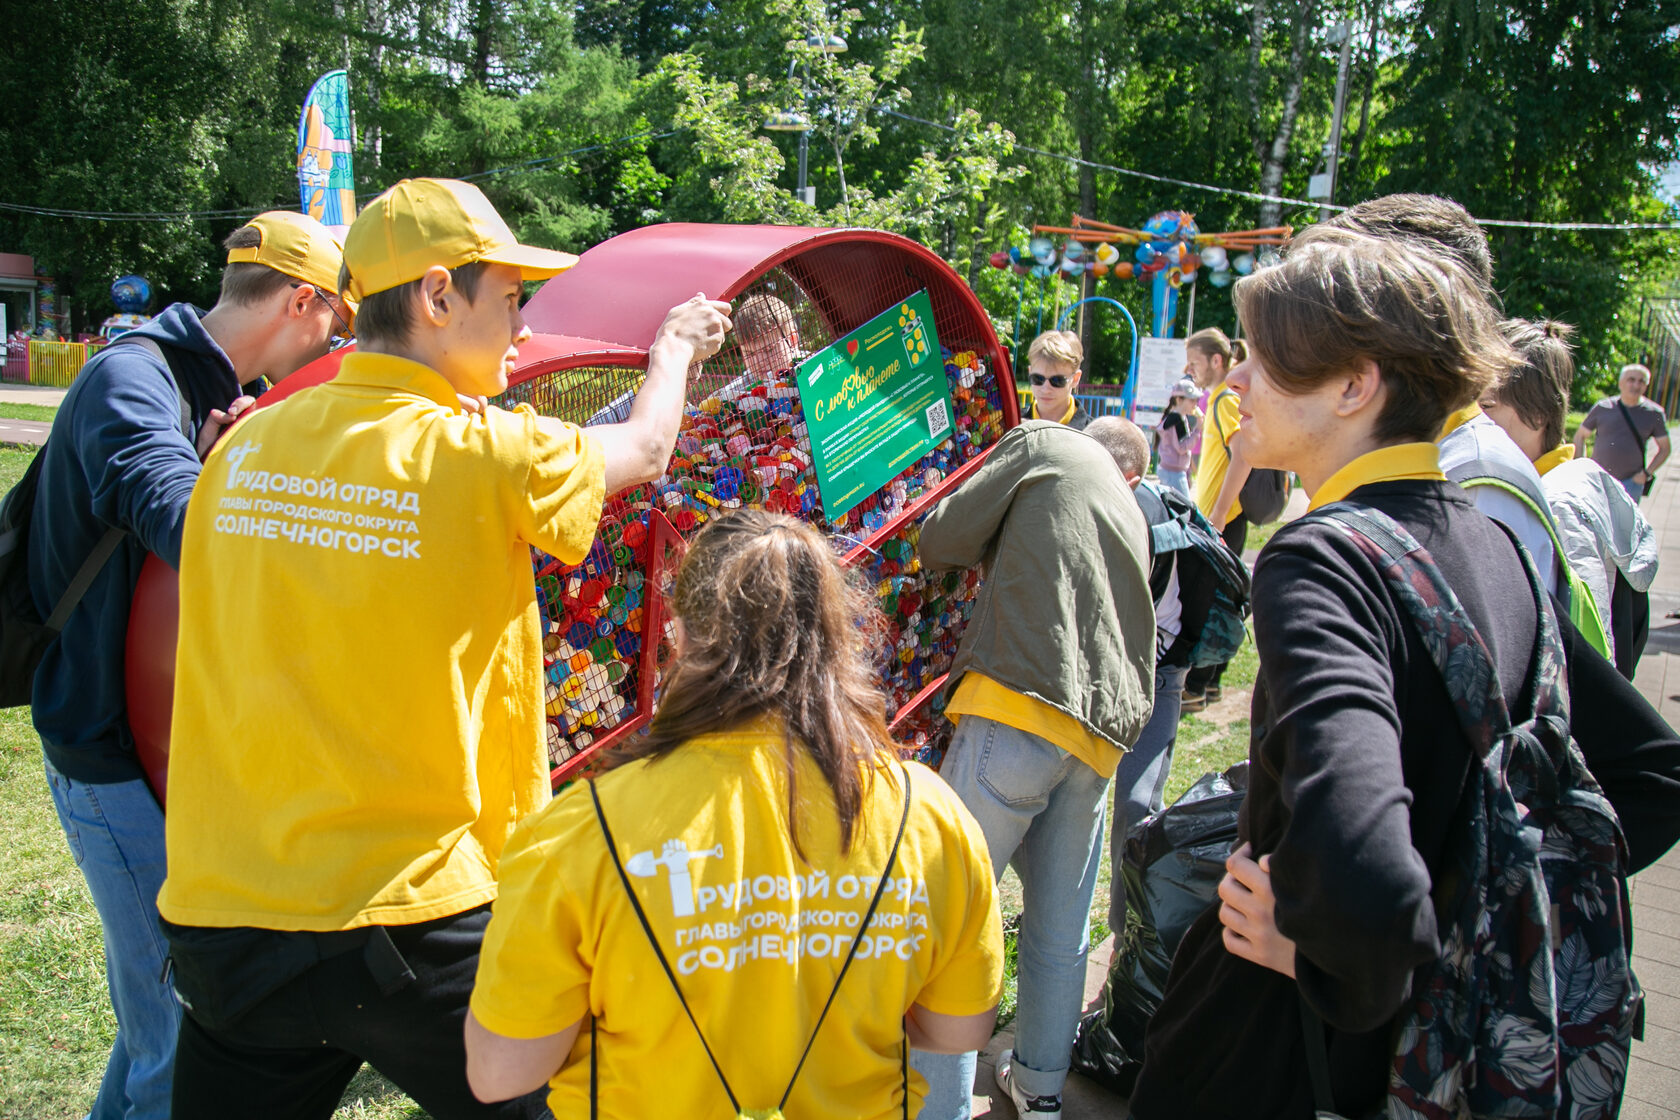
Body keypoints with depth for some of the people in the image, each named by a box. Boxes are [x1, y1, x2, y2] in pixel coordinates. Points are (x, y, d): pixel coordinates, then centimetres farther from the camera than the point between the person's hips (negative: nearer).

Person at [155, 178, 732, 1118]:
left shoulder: (244, 446, 0)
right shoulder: (491, 456, -13)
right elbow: (645, 449, 5)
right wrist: (676, 344, 26)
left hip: (217, 909, 5)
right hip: (409, 921, -4)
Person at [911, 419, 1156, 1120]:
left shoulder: (1042, 441, 8)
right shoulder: (1131, 509, 29)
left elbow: (938, 543, 4)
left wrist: (989, 535, 23)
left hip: (1022, 708, -8)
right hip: (1103, 728, 8)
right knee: (1060, 934, 18)